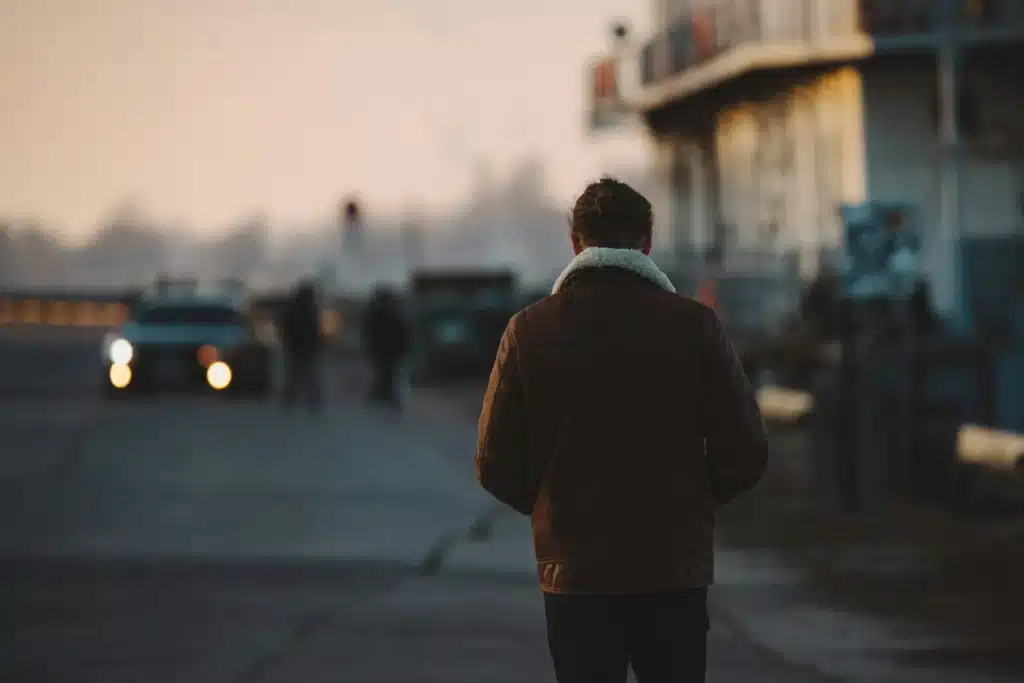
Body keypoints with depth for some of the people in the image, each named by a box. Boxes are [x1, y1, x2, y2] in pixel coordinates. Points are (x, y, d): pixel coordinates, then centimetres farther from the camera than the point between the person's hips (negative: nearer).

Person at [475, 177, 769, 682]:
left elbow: (495, 465, 0)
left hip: (573, 572, 1)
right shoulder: (694, 326, -3)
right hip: (675, 570, 0)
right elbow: (744, 455, -3)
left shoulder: (528, 331, -2)